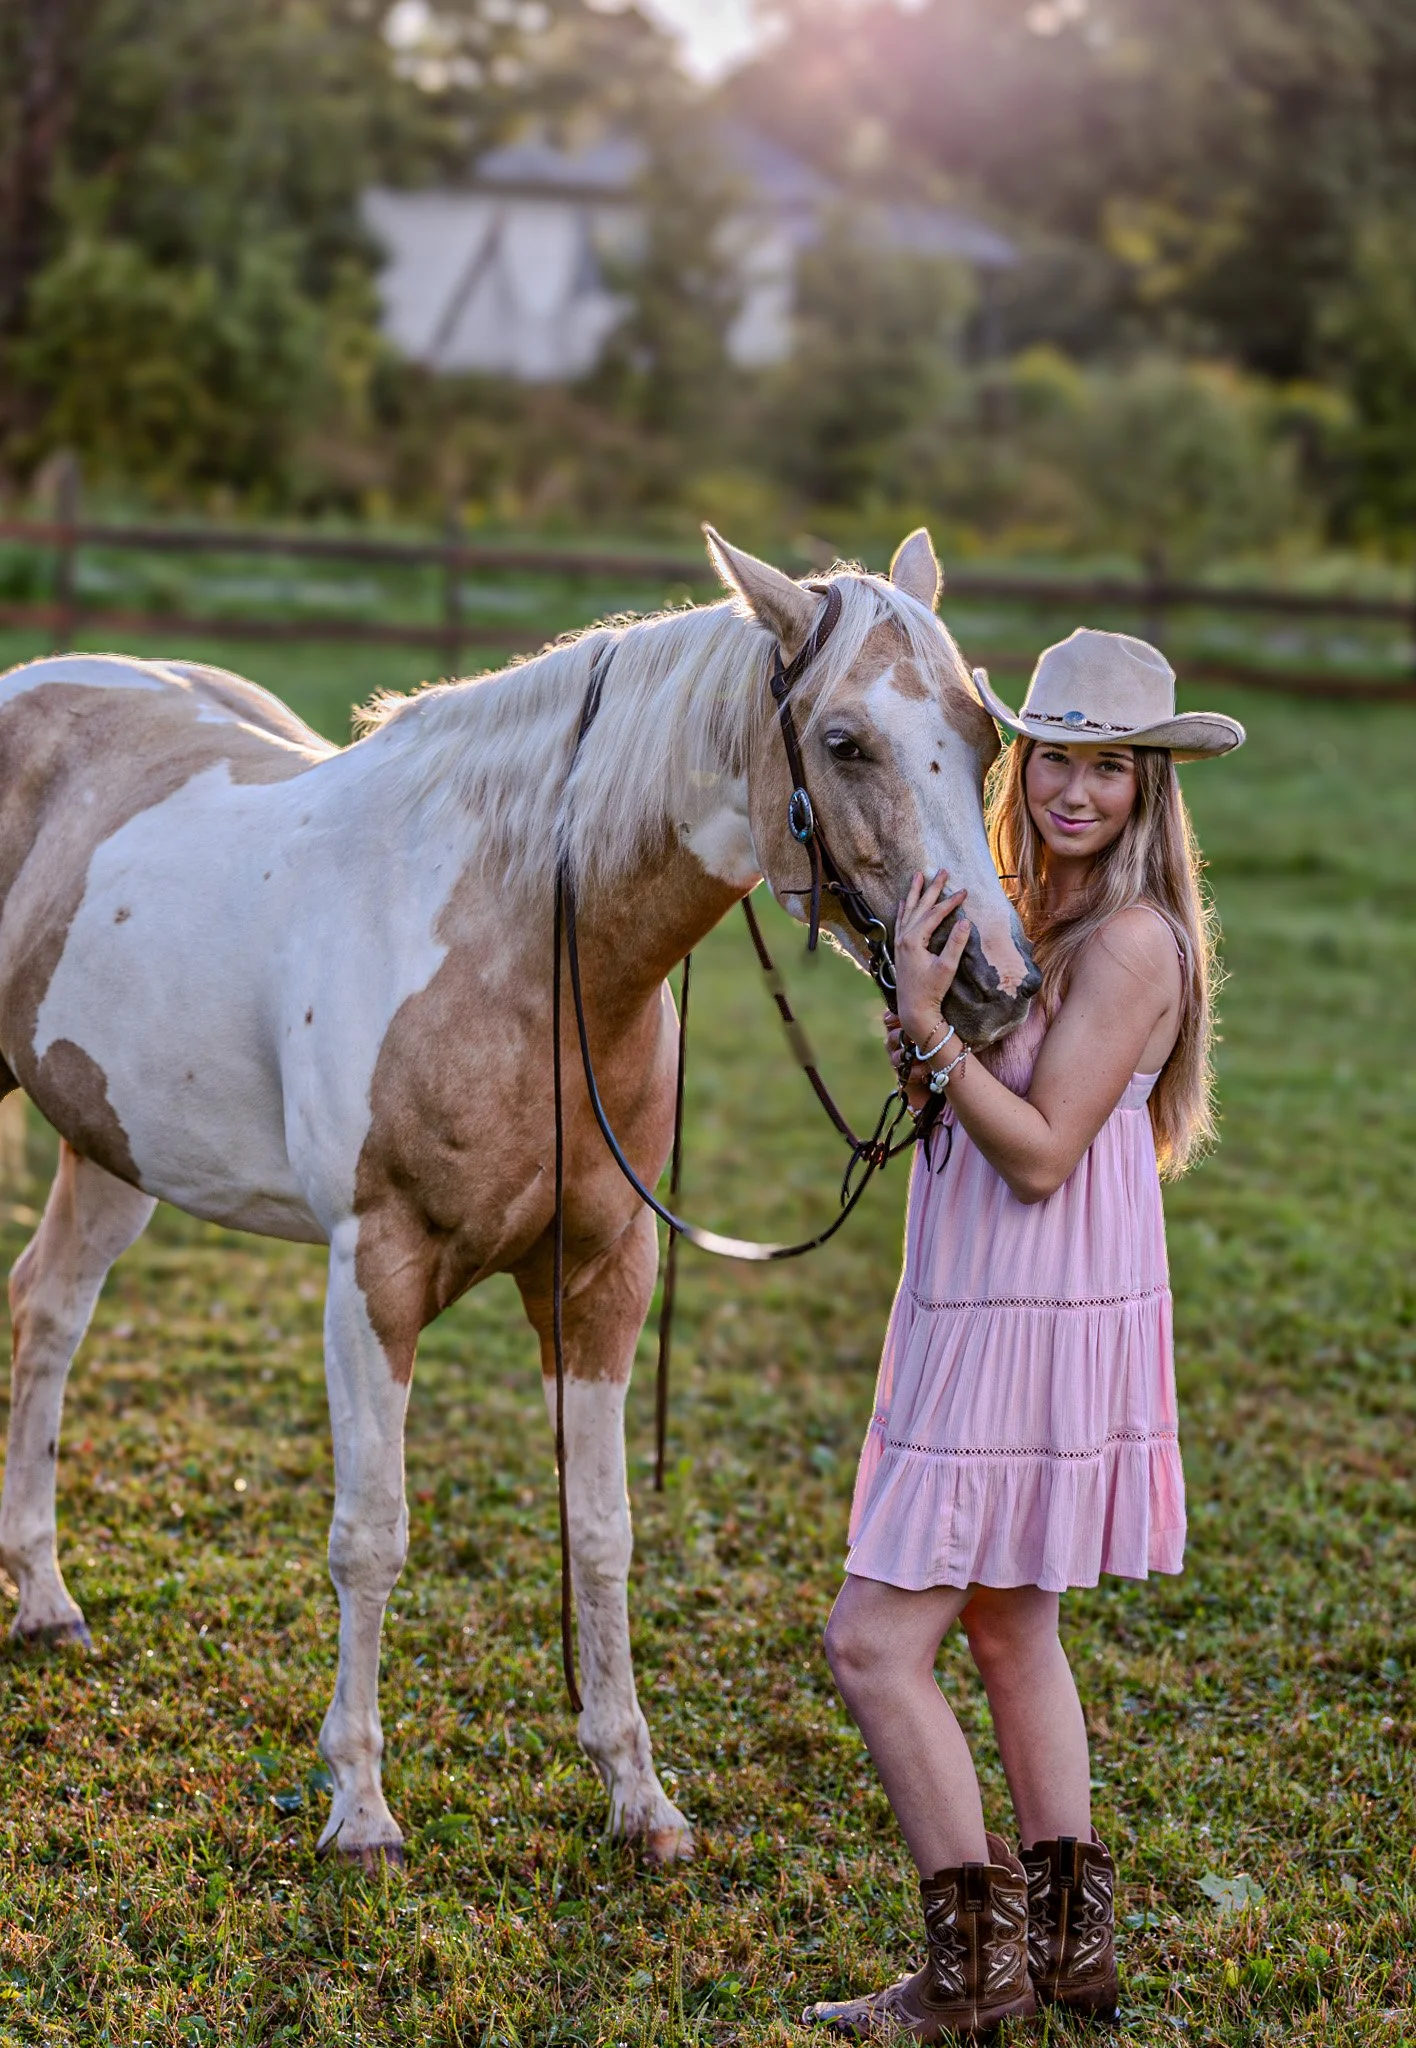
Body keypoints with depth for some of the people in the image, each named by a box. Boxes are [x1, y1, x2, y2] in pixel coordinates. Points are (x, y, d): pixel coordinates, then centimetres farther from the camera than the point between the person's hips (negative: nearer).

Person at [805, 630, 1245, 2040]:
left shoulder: (1130, 940, -17)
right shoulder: (1034, 920, 12)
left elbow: (1040, 1155, -21)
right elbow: (967, 1118, 15)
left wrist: (925, 1022, -27)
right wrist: (921, 1015, -1)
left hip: (1036, 1334, -10)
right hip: (983, 1319, 10)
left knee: (873, 1643, -7)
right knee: (1008, 1626, 19)